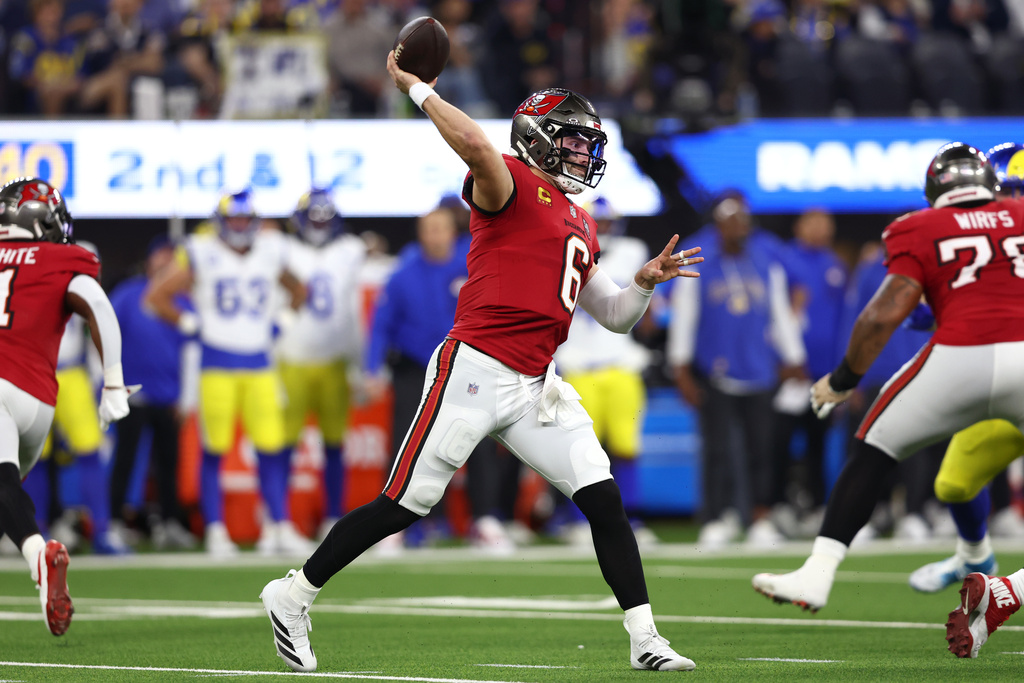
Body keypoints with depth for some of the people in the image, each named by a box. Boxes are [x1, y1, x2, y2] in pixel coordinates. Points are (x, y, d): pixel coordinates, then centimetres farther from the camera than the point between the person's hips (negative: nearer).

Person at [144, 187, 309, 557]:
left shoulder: (271, 251, 6)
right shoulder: (202, 254, -5)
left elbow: (297, 291, 25)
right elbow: (156, 295, 1)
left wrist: (281, 319, 11)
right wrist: (188, 324, -1)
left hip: (259, 363, 3)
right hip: (217, 365, -3)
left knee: (272, 449, -2)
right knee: (214, 450, -2)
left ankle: (279, 527, 4)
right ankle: (215, 531, 4)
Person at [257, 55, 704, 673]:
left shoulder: (582, 228, 22)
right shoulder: (511, 184, -4)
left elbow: (614, 315, 27)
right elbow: (476, 145, -27)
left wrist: (646, 282, 8)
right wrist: (417, 89, -19)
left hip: (535, 388, 8)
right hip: (476, 370, -8)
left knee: (603, 499, -4)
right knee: (405, 504, -3)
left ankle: (645, 638, -2)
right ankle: (294, 595, 11)